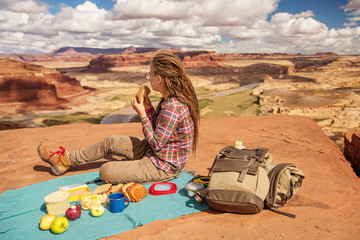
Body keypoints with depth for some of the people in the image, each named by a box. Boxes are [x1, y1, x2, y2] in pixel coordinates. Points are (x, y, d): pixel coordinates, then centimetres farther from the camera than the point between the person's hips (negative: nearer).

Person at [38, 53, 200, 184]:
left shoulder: (173, 107, -31)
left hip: (163, 167, -9)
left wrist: (142, 114, -17)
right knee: (110, 142, 12)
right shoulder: (171, 100, 0)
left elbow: (156, 143, -24)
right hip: (154, 151, 9)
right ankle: (67, 160, 27)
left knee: (105, 172, -9)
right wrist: (148, 107, -3)